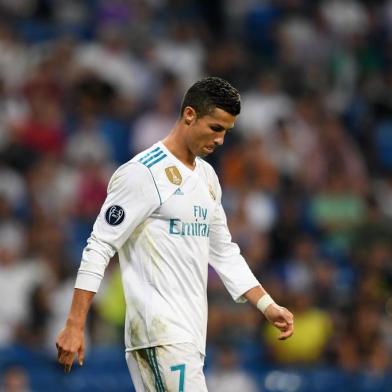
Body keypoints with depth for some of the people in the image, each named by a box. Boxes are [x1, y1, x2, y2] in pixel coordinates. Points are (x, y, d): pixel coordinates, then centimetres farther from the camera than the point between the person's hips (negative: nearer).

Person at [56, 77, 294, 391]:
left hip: (191, 331, 8)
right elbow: (99, 248, -11)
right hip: (159, 329, -8)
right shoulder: (144, 173, -9)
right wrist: (74, 326, -16)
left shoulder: (207, 176, 17)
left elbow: (224, 253, 26)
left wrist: (267, 305, 17)